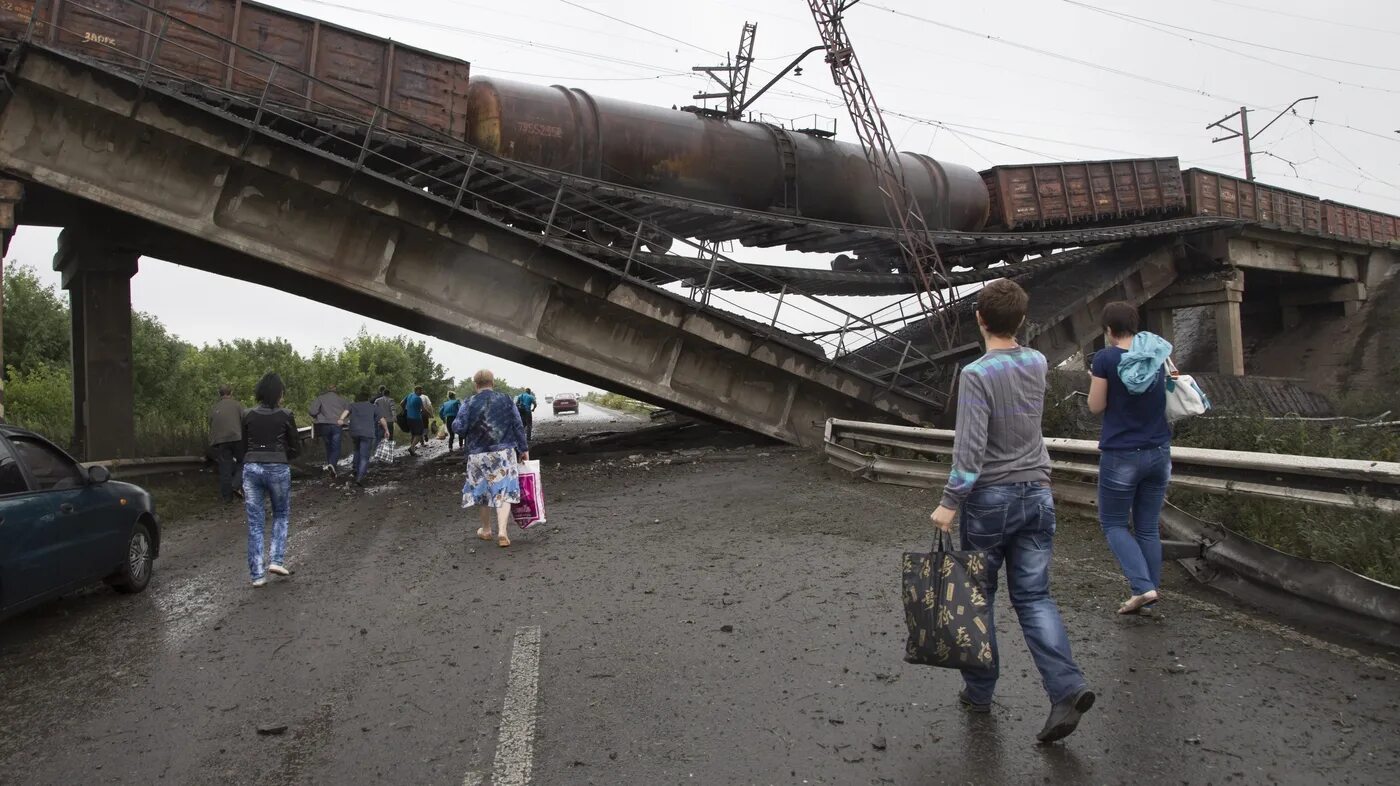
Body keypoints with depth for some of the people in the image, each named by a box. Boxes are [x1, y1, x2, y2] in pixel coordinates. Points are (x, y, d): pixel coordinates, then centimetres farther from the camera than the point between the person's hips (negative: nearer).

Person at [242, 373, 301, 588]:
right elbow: (296, 447, 2)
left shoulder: (248, 415, 4)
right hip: (278, 468, -2)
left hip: (251, 468, 2)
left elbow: (244, 445, 10)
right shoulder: (285, 415, -4)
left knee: (254, 522, 7)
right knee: (281, 515, 18)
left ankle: (257, 574, 7)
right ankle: (276, 560, 3)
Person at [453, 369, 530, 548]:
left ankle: (486, 530, 29)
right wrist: (524, 449, 8)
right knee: (503, 492, 0)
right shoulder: (506, 400, -1)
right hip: (504, 454, 0)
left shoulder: (469, 404, -6)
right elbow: (518, 426, 0)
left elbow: (458, 428, -11)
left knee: (482, 492, 16)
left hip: (478, 455, 0)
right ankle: (502, 532, -15)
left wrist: (454, 423, 12)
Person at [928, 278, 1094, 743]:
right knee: (1033, 597, 8)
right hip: (1037, 494, 5)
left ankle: (979, 690, 21)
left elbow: (970, 448, -20)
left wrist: (949, 503, -15)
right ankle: (1067, 688, -7)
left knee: (977, 597, 10)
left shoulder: (977, 374, -16)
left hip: (989, 499, -5)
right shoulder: (1038, 364, 4)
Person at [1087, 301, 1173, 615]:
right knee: (1148, 528, 13)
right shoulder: (1157, 354, 4)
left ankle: (1143, 587, -7)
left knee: (1114, 523, 8)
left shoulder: (1106, 358, -12)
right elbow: (1164, 398, 15)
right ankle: (1149, 590, 17)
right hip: (1158, 452, 5)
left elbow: (1096, 406, -7)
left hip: (1122, 456, -5)